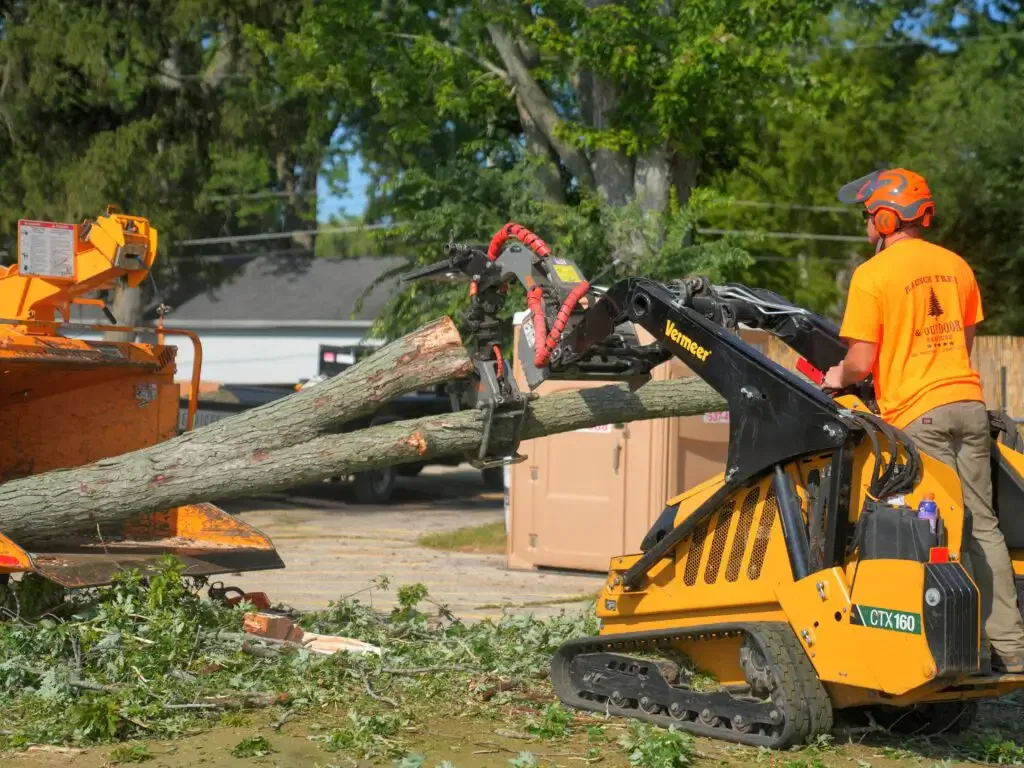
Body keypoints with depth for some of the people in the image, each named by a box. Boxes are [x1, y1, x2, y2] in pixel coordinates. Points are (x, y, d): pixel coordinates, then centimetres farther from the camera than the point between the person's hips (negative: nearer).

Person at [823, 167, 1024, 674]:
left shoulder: (872, 276, -8)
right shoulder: (955, 266, 12)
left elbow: (861, 362, -11)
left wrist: (836, 378, 9)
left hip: (915, 414, -6)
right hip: (968, 403, 6)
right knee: (982, 526, 9)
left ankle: (974, 645, -5)